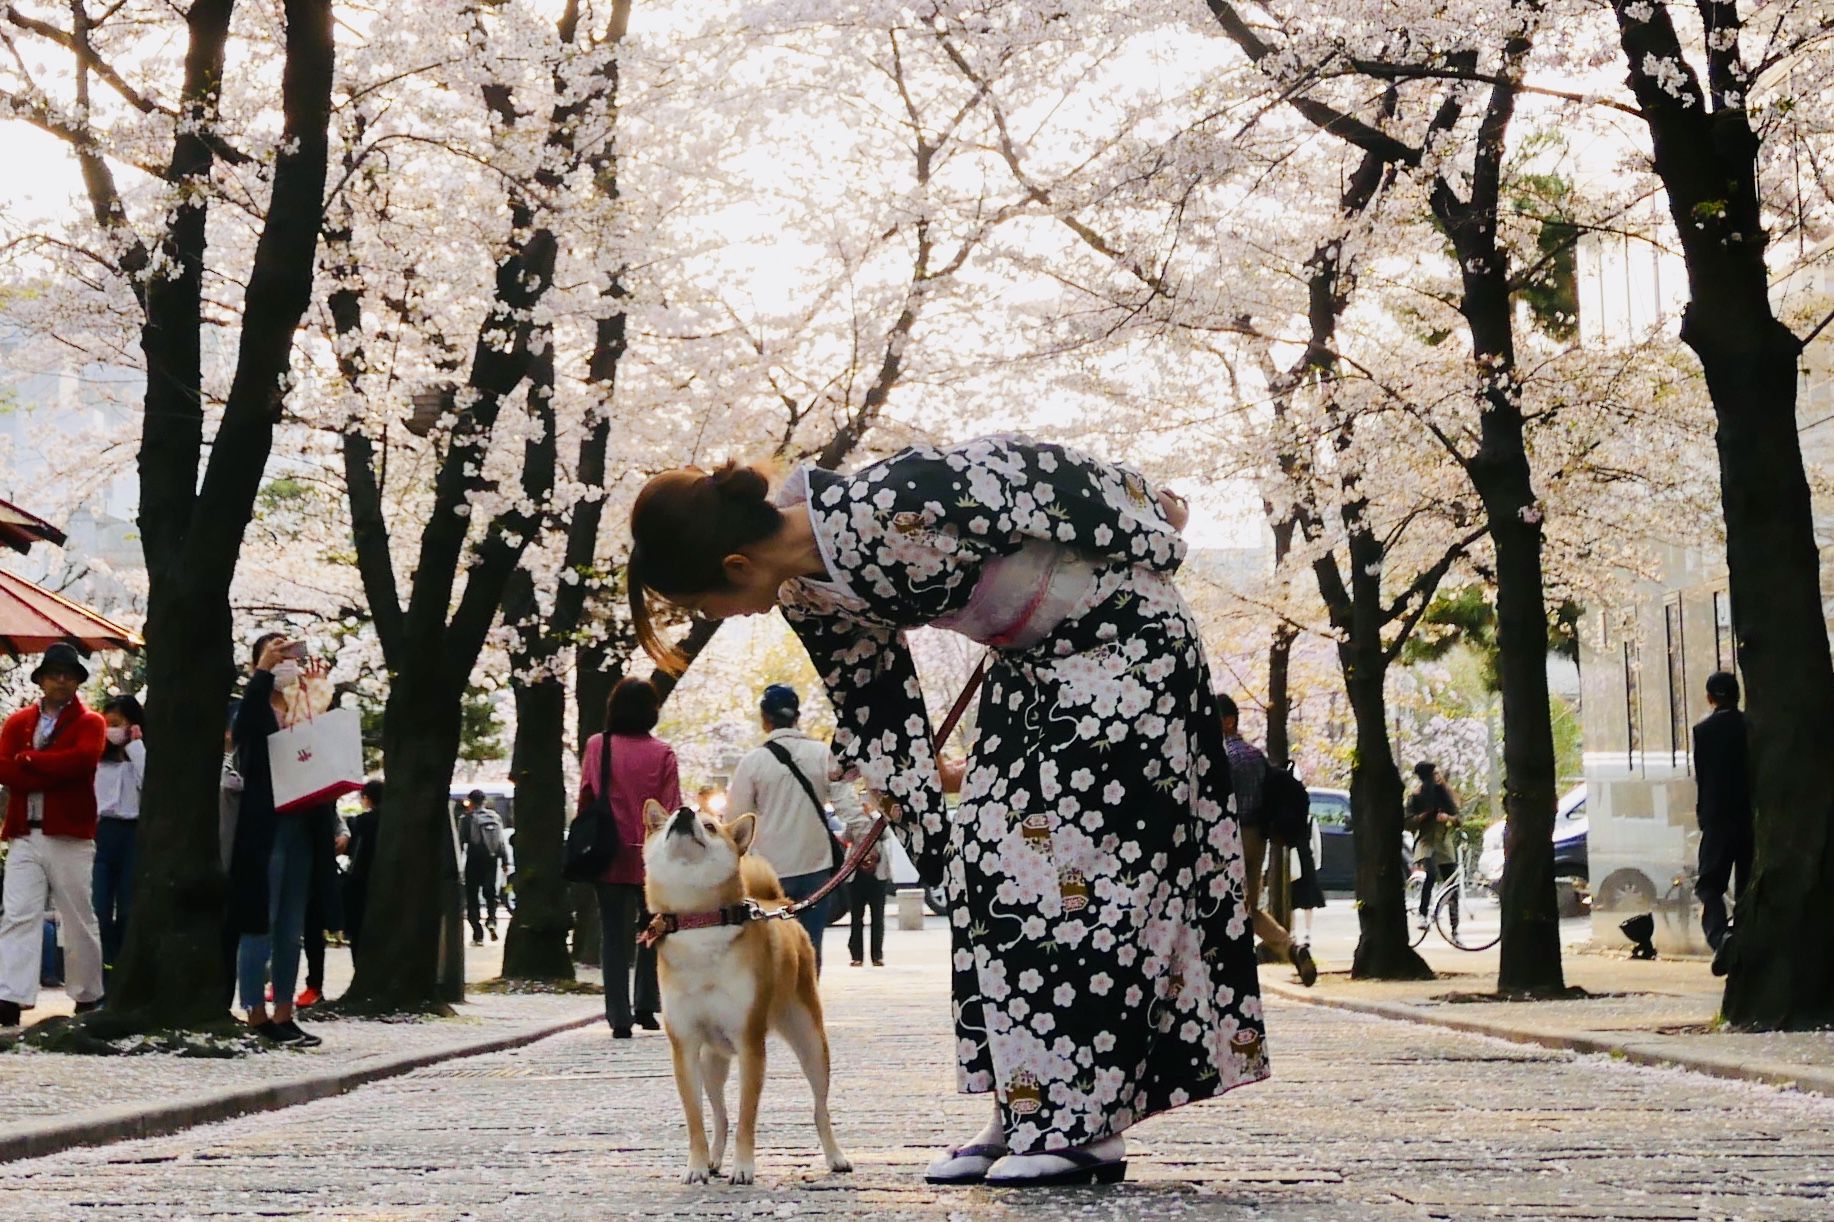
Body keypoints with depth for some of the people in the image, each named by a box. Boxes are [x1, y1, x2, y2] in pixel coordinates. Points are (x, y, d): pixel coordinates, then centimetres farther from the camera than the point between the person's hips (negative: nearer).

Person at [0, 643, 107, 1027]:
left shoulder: (90, 722, 5)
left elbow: (82, 759, -16)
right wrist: (56, 771, -12)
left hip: (70, 837, -2)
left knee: (80, 919, 5)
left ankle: (87, 998, 17)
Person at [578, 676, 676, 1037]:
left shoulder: (596, 747, -3)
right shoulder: (662, 754, -7)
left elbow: (585, 801, 3)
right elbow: (671, 810, -6)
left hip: (609, 857, 1)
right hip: (652, 858, 0)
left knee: (614, 936, 4)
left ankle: (619, 1016, -1)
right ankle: (646, 1007, 16)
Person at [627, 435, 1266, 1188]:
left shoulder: (895, 505, -33)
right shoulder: (810, 601, -6)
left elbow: (1041, 476, -21)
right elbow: (873, 712, 10)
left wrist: (1151, 519, -5)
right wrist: (925, 803, 20)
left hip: (1122, 637, -8)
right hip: (1028, 667, 8)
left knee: (1083, 854, -11)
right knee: (992, 868, 1)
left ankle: (1088, 1125, -9)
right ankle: (1024, 1114, 6)